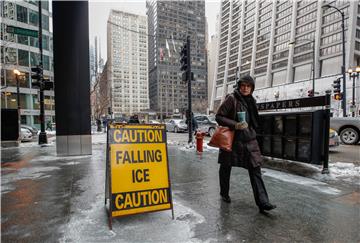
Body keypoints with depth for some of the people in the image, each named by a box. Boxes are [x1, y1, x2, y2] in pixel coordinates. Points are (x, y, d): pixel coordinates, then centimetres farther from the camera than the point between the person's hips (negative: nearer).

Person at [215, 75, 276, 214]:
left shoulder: (251, 101, 10)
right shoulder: (231, 99, -10)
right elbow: (219, 116, -12)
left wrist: (252, 132, 16)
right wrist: (235, 125, -22)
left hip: (249, 141, 5)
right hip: (232, 140, -5)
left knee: (255, 170, -2)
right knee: (226, 167, 12)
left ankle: (262, 203, 3)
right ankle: (224, 193, 34)